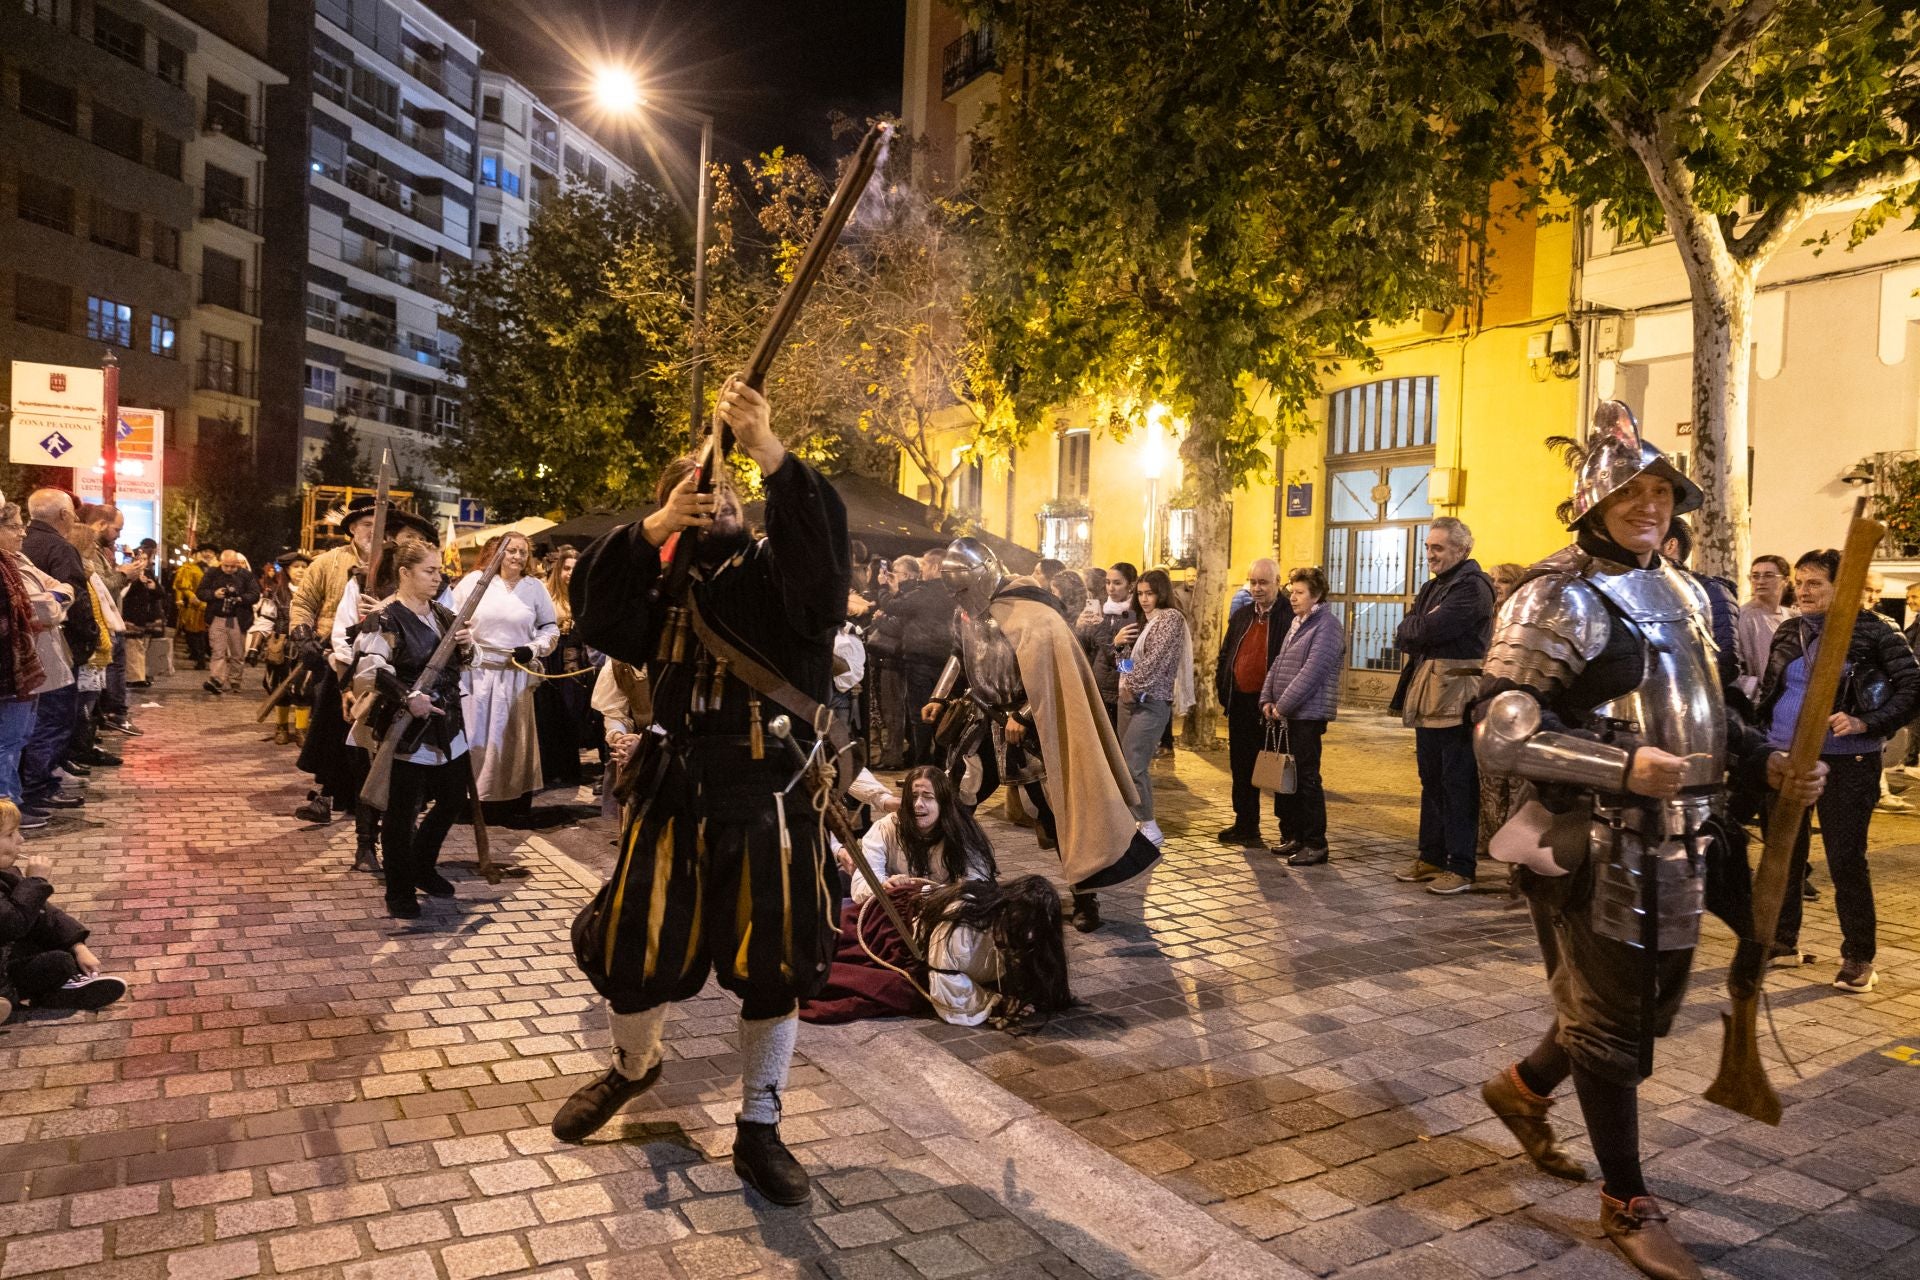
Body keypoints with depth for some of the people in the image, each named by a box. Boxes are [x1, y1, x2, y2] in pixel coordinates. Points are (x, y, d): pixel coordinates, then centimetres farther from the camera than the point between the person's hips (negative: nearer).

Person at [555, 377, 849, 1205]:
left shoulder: (775, 571, 0)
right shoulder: (667, 585, 10)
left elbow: (822, 542, -23)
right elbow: (596, 615, -9)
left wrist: (766, 449, -35)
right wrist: (655, 526, -19)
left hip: (769, 795, -3)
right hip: (672, 793, 3)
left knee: (775, 967, 5)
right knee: (634, 952, 12)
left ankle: (759, 1131, 25)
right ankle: (631, 1066, 45)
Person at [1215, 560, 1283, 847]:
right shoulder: (1240, 615, 12)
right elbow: (1225, 654, 18)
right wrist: (1222, 689, 7)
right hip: (1241, 704, 6)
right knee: (1242, 768, 13)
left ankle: (1289, 831, 14)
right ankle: (1246, 826, 23)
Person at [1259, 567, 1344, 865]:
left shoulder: (1327, 624, -11)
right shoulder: (1296, 623, 17)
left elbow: (1312, 671, -18)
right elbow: (1278, 663, 17)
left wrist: (1283, 705, -17)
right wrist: (1267, 699, 4)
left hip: (1308, 715, -8)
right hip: (1285, 715, 8)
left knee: (1306, 778, -5)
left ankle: (1315, 844, 3)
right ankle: (1292, 836, 22)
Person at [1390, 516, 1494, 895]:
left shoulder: (1472, 586, -11)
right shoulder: (1432, 587, 18)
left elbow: (1433, 629, -21)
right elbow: (1404, 633, 10)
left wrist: (1412, 631, -2)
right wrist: (1422, 630, -9)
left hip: (1456, 698, -9)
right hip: (1428, 696, 9)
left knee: (1458, 784, -4)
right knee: (1431, 781, 14)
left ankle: (1461, 867, 2)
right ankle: (1431, 857, 22)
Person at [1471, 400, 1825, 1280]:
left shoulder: (1684, 595, 11)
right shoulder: (1557, 601, -15)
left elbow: (1701, 715, 21)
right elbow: (1498, 735, -20)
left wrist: (1765, 761, 2)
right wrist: (1623, 767, -28)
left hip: (1678, 849, 8)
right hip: (1598, 854, -8)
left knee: (1650, 1008, 21)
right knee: (1611, 1027, 6)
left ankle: (1523, 1088, 44)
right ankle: (1628, 1206, 24)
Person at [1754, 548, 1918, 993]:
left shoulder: (1872, 631, -7)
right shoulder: (1787, 632, 9)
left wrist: (1866, 723, -20)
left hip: (1846, 763, -5)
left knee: (1846, 860, -3)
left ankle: (1859, 957, 10)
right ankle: (1783, 939, 28)